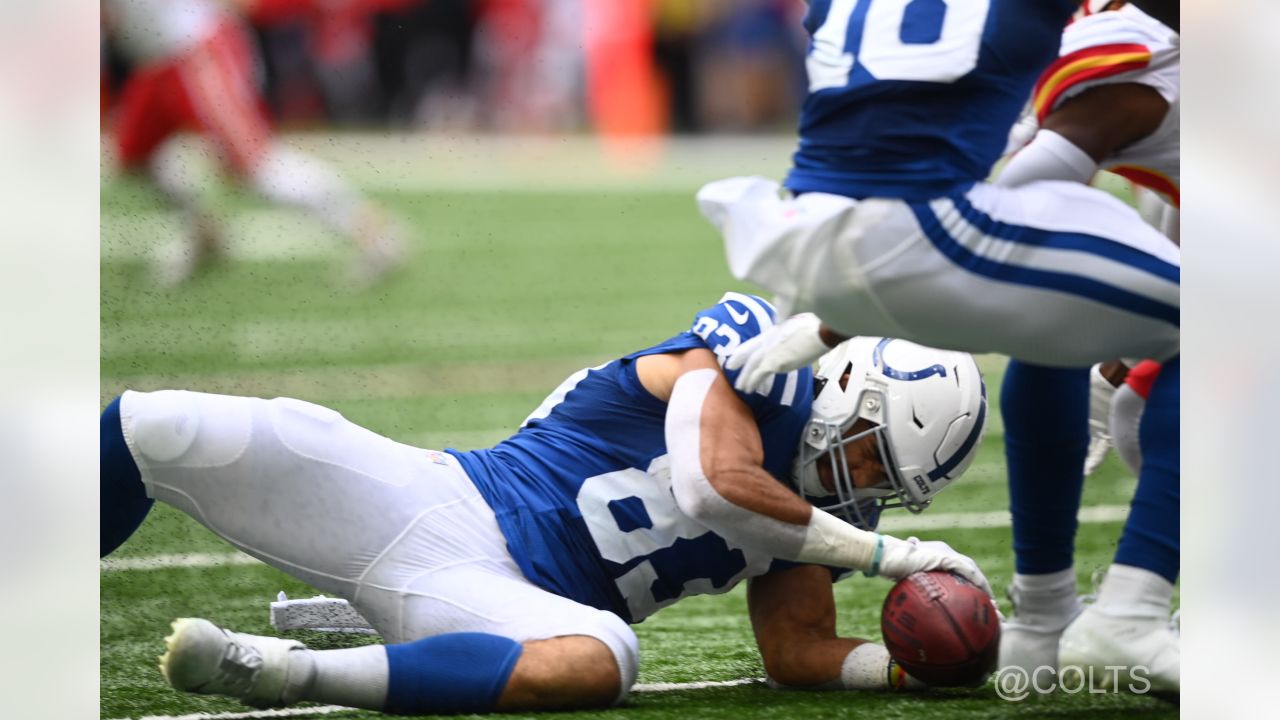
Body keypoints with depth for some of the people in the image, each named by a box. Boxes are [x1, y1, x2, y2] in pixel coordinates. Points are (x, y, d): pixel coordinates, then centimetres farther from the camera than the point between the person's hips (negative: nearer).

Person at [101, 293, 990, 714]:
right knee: (153, 431, -20)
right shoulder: (757, 351, -6)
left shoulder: (818, 516, 11)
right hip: (436, 501, -3)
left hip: (506, 602, 3)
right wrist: (882, 555, -15)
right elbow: (719, 484, -20)